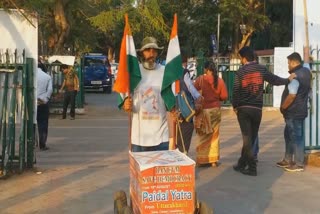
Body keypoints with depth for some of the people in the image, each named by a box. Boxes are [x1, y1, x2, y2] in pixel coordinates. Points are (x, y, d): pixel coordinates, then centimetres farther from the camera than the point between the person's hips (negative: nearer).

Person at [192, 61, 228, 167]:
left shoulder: (200, 79, -9)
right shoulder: (219, 80, -3)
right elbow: (224, 96, -1)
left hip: (203, 110, -2)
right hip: (215, 110, 2)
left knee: (202, 135, 7)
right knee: (214, 135, 11)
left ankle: (202, 159, 9)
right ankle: (213, 159, 15)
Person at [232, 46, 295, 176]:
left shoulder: (240, 72, -5)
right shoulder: (261, 69, 0)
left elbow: (236, 91, -6)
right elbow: (275, 80, 6)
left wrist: (235, 106, 5)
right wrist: (288, 80, 23)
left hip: (243, 109, -2)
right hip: (257, 109, 2)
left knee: (247, 138, 1)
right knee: (251, 137, 13)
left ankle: (252, 167, -3)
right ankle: (241, 164, 22)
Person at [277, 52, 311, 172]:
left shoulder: (295, 76, -22)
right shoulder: (306, 72, 7)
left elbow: (292, 96, -26)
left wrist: (282, 107, -15)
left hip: (294, 112, -10)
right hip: (299, 111, 10)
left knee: (296, 137, -3)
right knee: (289, 135, 18)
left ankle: (299, 164, 4)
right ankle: (288, 160, 26)